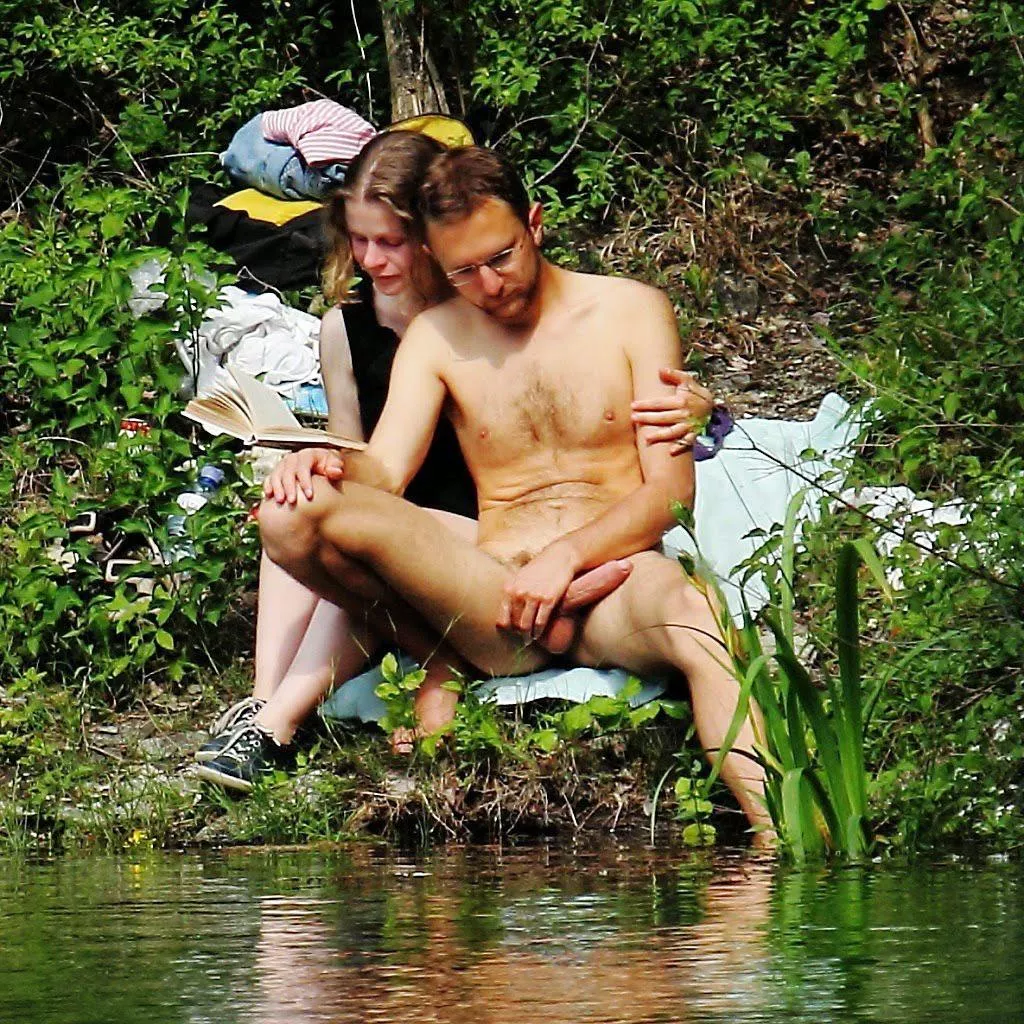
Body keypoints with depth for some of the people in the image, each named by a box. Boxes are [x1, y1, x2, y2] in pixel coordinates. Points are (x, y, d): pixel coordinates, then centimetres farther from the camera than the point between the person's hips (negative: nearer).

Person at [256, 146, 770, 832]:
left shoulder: (632, 312, 8)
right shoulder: (435, 338, 15)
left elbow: (671, 489, 0)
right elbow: (385, 470, 2)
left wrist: (568, 554, -16)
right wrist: (332, 465, -23)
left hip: (612, 585, -2)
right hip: (493, 605, 3)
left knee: (689, 612, -42)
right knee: (296, 514, -20)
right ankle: (439, 665, -1)